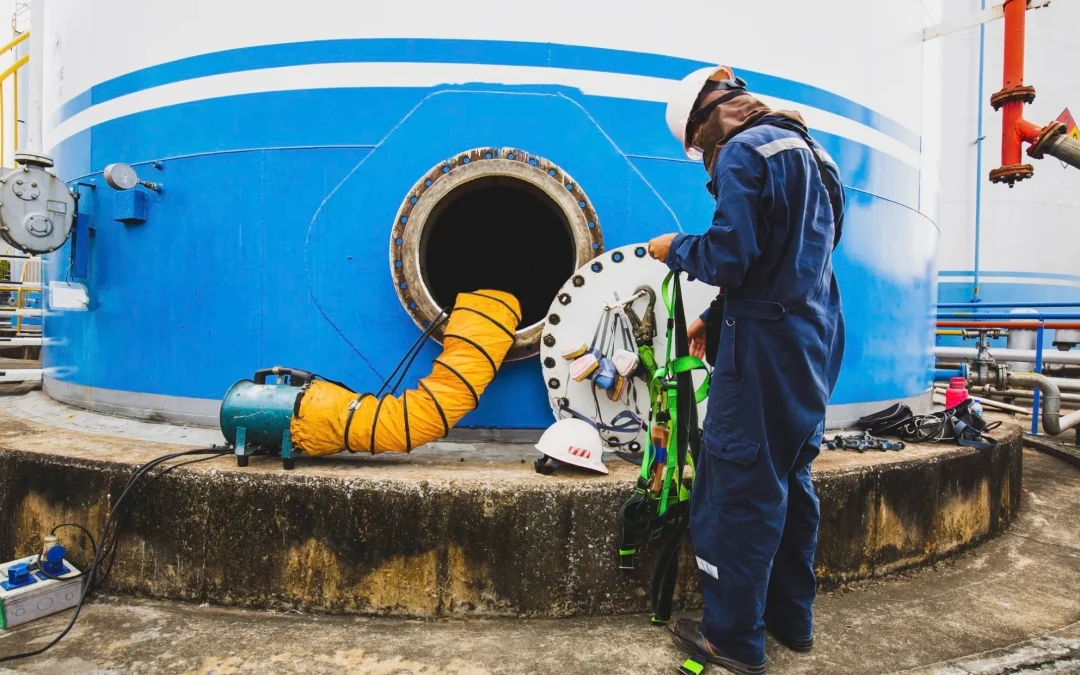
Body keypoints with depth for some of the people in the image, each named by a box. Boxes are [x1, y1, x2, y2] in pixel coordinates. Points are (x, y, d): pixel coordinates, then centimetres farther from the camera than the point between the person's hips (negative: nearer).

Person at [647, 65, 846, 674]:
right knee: (790, 477, 17)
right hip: (816, 338, 10)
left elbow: (730, 256, -19)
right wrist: (714, 320, 18)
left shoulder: (744, 152, -10)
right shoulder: (809, 153, 20)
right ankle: (792, 618, 31)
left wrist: (676, 249, 0)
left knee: (740, 485, -1)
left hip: (766, 346, -10)